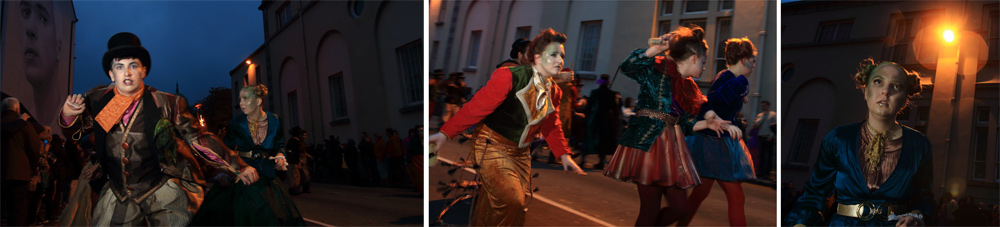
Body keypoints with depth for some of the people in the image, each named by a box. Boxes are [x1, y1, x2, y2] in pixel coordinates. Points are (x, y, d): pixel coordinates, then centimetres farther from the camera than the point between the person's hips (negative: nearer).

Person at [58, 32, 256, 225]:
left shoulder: (167, 103, -8)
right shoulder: (98, 101, 2)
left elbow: (198, 138, -5)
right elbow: (76, 132, 17)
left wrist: (238, 168, -9)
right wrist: (69, 115, -7)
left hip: (163, 192, -3)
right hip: (117, 194, 3)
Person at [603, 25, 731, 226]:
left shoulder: (688, 87, 20)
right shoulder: (658, 69, -4)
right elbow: (627, 66, -21)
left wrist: (706, 124, 7)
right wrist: (657, 48, -24)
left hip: (669, 148, 8)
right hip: (647, 144, -8)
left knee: (680, 208, 5)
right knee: (650, 210, -5)